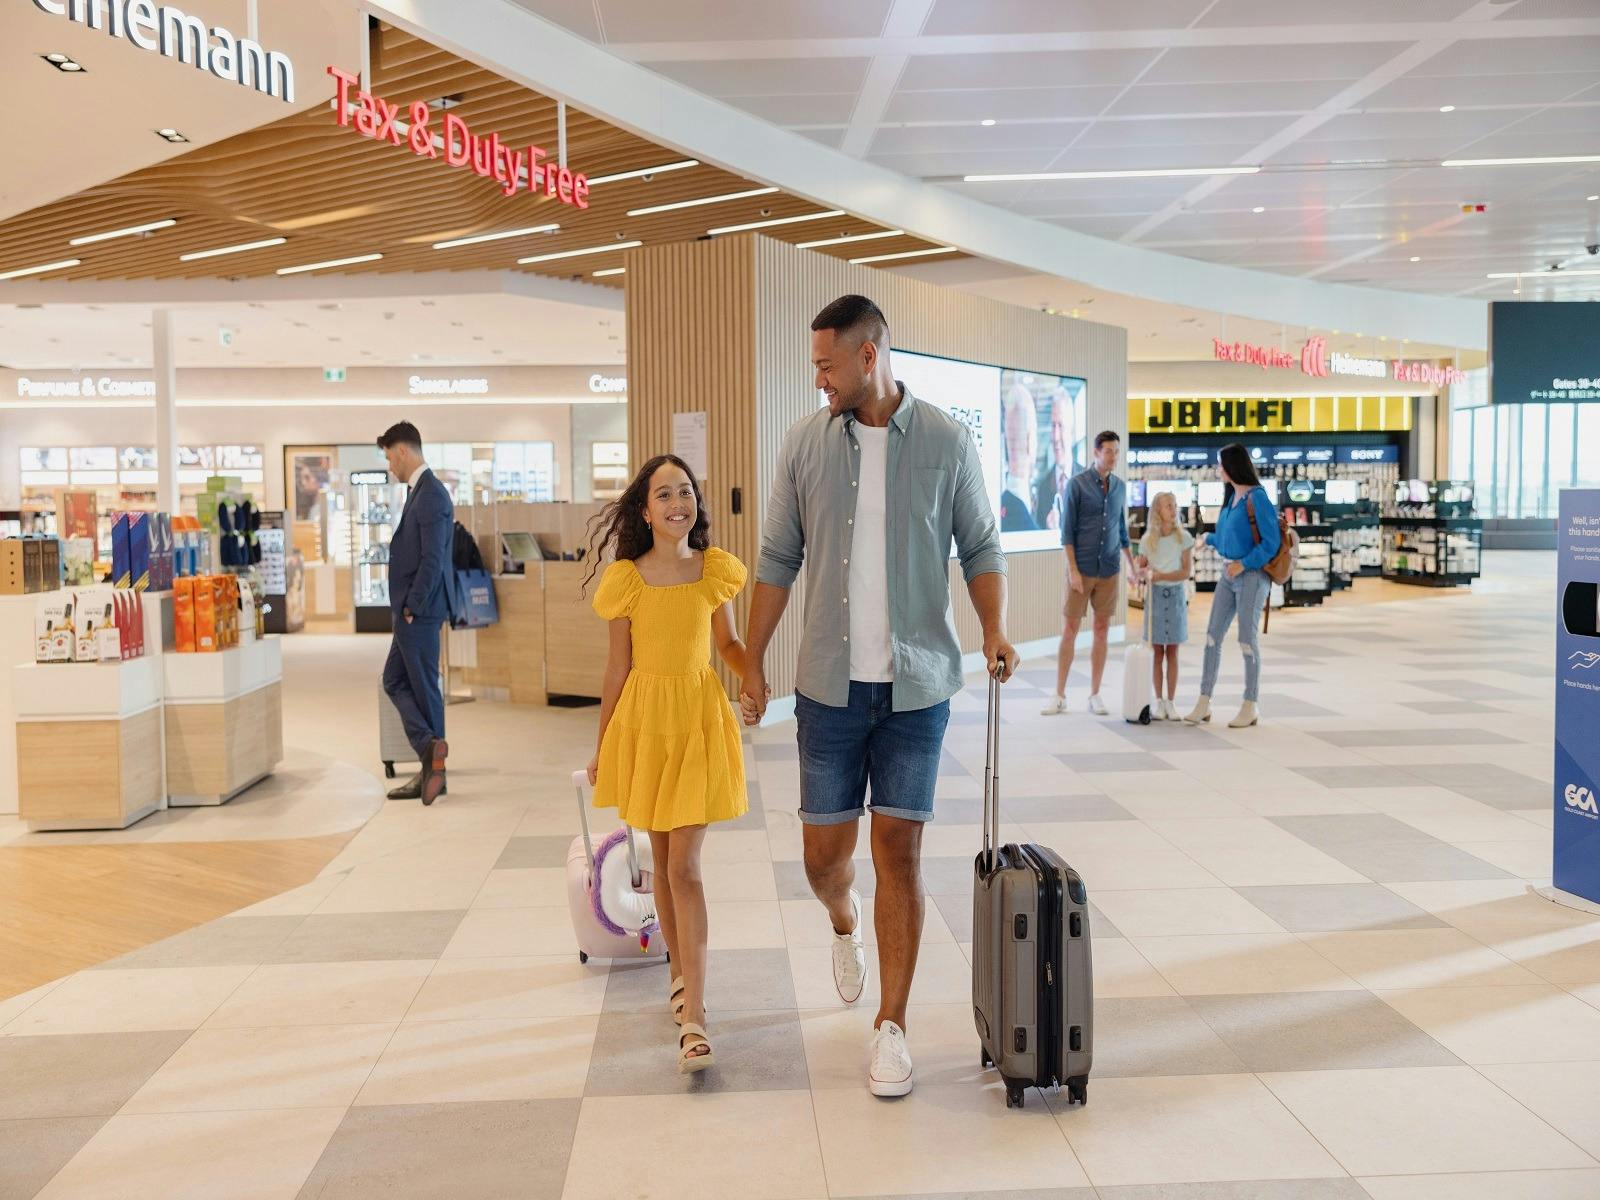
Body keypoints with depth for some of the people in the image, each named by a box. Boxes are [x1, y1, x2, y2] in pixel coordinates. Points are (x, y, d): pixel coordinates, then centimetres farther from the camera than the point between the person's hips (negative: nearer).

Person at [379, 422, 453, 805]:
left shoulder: (431, 494, -16)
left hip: (420, 611, -10)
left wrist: (412, 607, -18)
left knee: (424, 686, -3)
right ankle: (431, 753, 11)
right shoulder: (420, 491, 15)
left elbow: (432, 559, -22)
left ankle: (435, 772, 6)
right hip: (411, 609, 10)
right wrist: (407, 607, 15)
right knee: (395, 680, 12)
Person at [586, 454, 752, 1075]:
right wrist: (601, 747, 8)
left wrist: (754, 674, -11)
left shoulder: (716, 570, -2)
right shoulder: (626, 579, -4)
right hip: (643, 719, 1)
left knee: (684, 866, -8)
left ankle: (693, 1019, -7)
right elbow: (618, 667, 3)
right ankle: (683, 975, 35)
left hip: (700, 718, -1)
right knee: (662, 861, 13)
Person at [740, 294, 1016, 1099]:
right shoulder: (805, 443, 2)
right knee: (823, 853, 7)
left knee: (900, 850, 1)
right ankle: (845, 923, 44)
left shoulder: (946, 442, -2)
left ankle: (891, 1026, 14)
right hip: (830, 685, 2)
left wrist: (994, 631, -12)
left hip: (916, 685, -1)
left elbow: (980, 547, 4)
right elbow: (778, 560, 5)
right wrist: (754, 664, 4)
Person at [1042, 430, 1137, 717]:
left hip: (1109, 571, 4)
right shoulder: (1076, 484, -5)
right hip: (1082, 569, -4)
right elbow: (1067, 530, -7)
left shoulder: (1120, 487, 9)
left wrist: (1132, 564, 16)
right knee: (1071, 629, -1)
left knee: (1102, 630, 5)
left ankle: (1095, 695, 12)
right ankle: (1060, 695, 5)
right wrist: (1073, 569, -12)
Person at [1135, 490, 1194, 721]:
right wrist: (1140, 573, -17)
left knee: (1172, 652, 3)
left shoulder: (1183, 537, -3)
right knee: (1157, 651, 3)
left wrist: (1160, 575, -19)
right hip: (1155, 595, 0)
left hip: (1176, 595, 0)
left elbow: (1186, 572, -7)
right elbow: (1139, 566, 6)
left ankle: (1170, 702, 8)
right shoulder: (1148, 539, -1)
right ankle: (1158, 701, 11)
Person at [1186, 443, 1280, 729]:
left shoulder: (1257, 497, -13)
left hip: (1252, 575, -8)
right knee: (1213, 635, 2)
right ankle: (1204, 703, 5)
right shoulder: (1231, 496, 10)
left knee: (1247, 639, -1)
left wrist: (1243, 564, -18)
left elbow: (1271, 542, -15)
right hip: (1229, 575, 8)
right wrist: (1209, 539, 33)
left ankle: (1250, 707, 10)